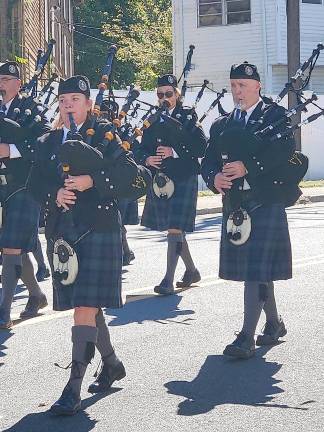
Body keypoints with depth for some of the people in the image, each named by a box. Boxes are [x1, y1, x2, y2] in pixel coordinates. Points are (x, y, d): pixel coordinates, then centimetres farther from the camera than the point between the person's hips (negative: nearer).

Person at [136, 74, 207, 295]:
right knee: (173, 228, 14)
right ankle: (192, 270, 32)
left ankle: (169, 280, -11)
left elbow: (201, 147, -10)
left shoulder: (188, 117, -2)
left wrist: (174, 152, -18)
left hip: (183, 179, -6)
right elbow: (142, 150, 12)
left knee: (175, 228, -11)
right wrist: (147, 159, -10)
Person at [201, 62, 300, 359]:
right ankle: (274, 323, 31)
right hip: (235, 203, 6)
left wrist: (247, 166, -22)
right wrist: (215, 177, -11)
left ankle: (247, 337, -15)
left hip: (266, 202, -6)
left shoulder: (275, 116, 1)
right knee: (252, 268, 14)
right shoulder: (222, 125, 18)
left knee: (257, 268, -12)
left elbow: (285, 150, -15)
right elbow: (208, 160, 11)